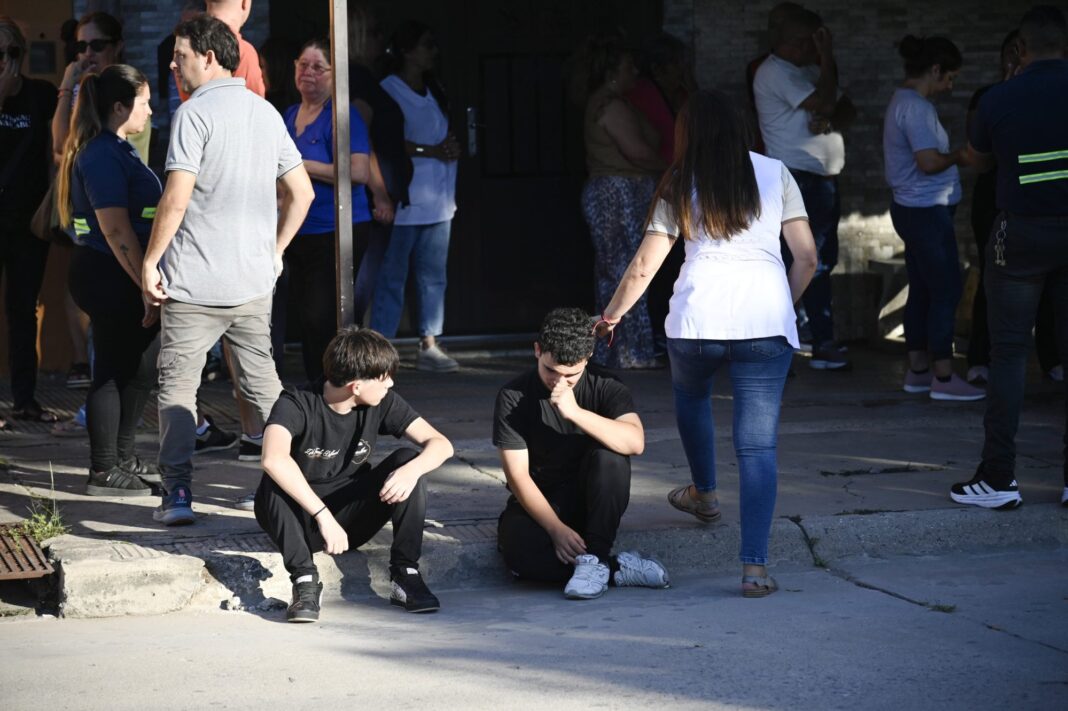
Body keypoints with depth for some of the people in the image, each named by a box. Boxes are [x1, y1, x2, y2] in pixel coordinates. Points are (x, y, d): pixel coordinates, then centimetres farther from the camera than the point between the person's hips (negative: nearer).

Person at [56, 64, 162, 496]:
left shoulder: (115, 151, 16)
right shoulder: (103, 155, -16)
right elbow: (116, 230, -21)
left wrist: (148, 284, 19)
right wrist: (147, 288, -22)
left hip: (121, 280, 10)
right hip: (110, 277, -10)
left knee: (140, 370, 15)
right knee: (114, 372, -2)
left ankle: (122, 460, 25)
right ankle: (104, 472, 6)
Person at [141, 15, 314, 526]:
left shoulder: (195, 113, -10)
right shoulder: (267, 113, 11)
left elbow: (176, 199, -17)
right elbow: (301, 193, 14)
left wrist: (150, 262, -9)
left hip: (194, 282, -6)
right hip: (254, 282, 6)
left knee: (177, 387, 1)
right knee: (264, 385, 14)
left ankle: (177, 494, -4)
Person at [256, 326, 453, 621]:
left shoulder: (382, 404, -7)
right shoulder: (296, 406, -23)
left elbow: (441, 444, -10)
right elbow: (273, 459, -42)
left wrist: (412, 470, -34)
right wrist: (324, 516, -45)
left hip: (352, 520, 4)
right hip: (299, 520, -4)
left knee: (407, 461, -19)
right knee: (277, 479, -35)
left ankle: (405, 573, -17)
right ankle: (304, 579, -28)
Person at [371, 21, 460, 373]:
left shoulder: (434, 92, 17)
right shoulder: (388, 91, -7)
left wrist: (452, 147, 3)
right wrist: (432, 151, -19)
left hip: (436, 200, 7)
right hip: (403, 201, -7)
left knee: (433, 274, 7)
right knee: (392, 275, -6)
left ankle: (428, 345, 11)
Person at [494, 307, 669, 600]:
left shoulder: (604, 386, -9)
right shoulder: (514, 397, -11)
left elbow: (635, 442, -28)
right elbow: (518, 475, -15)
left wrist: (575, 412, -35)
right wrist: (556, 529, -26)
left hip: (588, 500, 1)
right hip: (537, 504, -1)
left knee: (609, 454, -31)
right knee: (519, 553, -35)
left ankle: (595, 559, -31)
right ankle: (618, 569, -24)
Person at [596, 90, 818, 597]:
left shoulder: (680, 185, 10)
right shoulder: (775, 174, 11)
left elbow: (644, 266, 10)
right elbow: (806, 256, 8)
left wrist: (611, 316, 25)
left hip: (698, 317, 0)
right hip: (767, 320, 0)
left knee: (690, 395, 33)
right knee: (758, 444, -1)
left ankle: (703, 493, 50)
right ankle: (754, 565, -10)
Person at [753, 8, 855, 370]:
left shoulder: (808, 70, 18)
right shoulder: (775, 73, -13)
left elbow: (847, 108, 13)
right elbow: (822, 102, -21)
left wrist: (830, 120, -9)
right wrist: (827, 59, -12)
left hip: (823, 178, 10)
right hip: (797, 180, -10)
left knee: (821, 264, 12)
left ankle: (824, 344, 18)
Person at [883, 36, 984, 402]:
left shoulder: (904, 102, 13)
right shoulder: (917, 108, -19)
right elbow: (929, 162, -24)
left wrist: (953, 156, 7)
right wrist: (959, 156, -8)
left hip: (912, 208, 10)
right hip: (927, 210, -10)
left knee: (922, 290, 14)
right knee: (947, 290, -6)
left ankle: (918, 370, 19)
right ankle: (944, 378, -4)